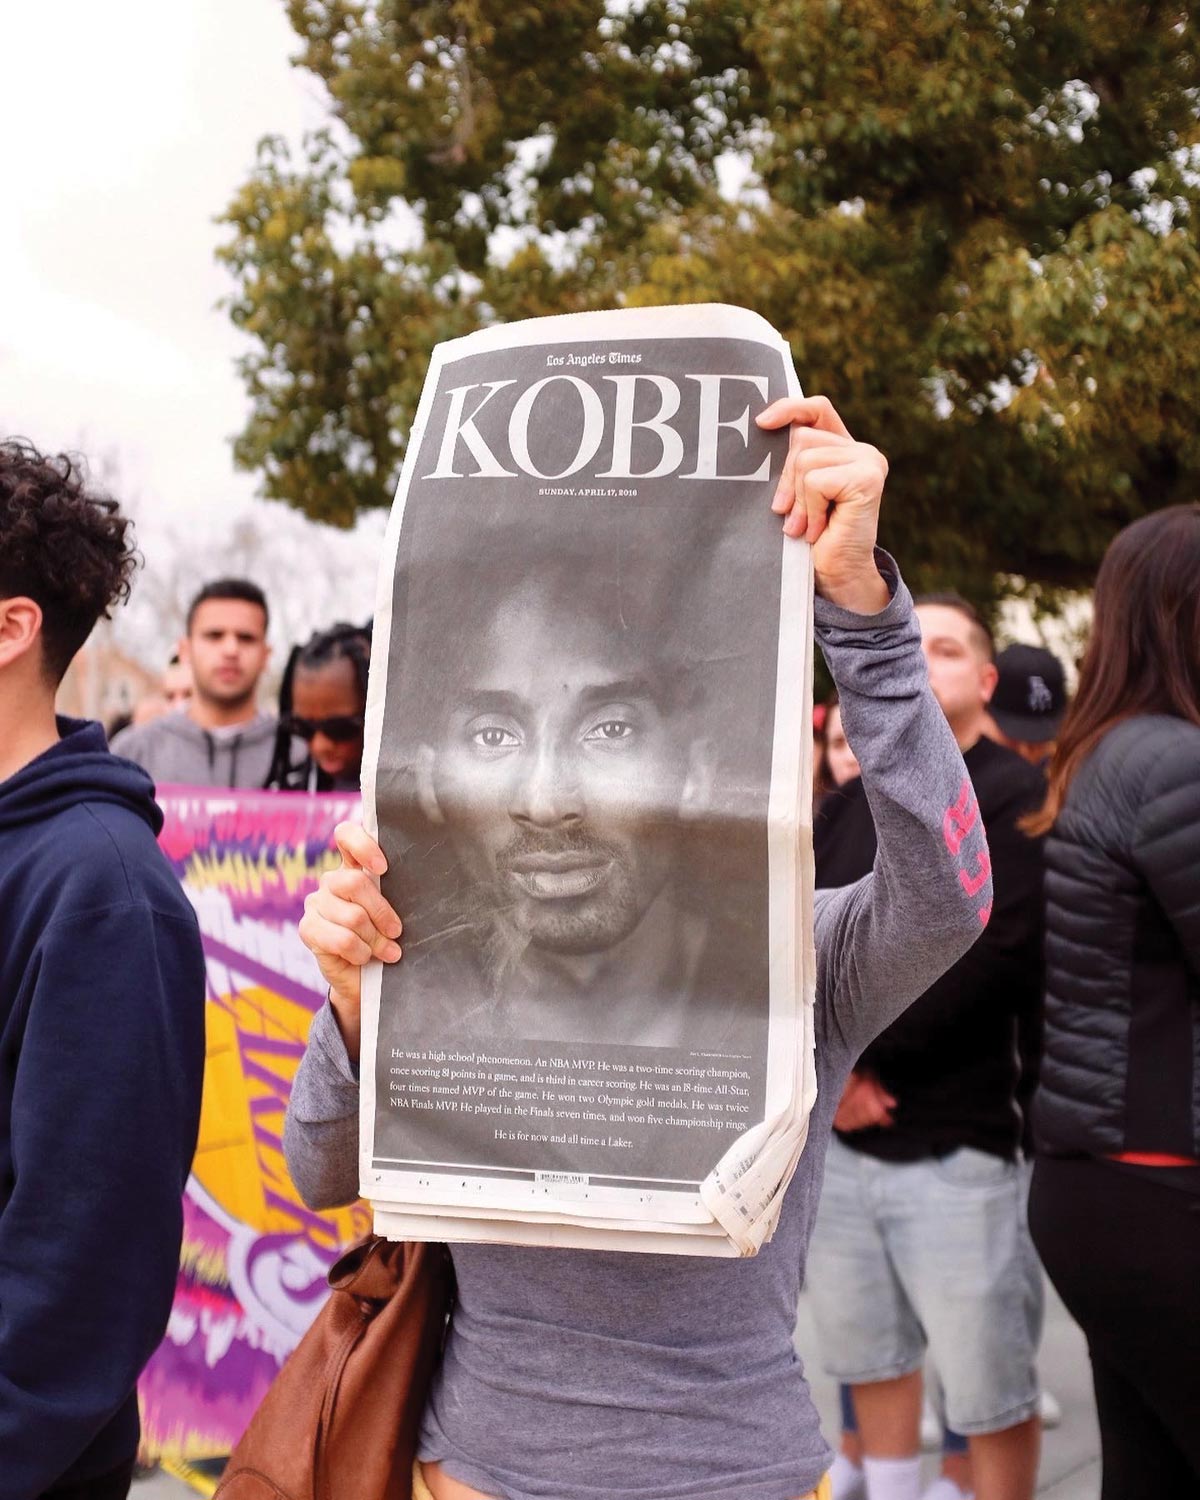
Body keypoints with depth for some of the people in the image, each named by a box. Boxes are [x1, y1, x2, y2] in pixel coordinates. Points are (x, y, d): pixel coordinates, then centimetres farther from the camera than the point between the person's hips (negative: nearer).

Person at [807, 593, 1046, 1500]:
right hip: (841, 1140, 6)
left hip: (961, 1146, -6)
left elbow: (993, 956, -16)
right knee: (870, 1361, 17)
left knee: (990, 1394, 3)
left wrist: (860, 1054, -13)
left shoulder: (1015, 796, -5)